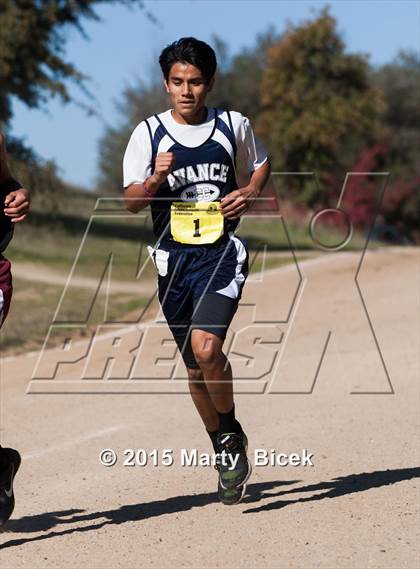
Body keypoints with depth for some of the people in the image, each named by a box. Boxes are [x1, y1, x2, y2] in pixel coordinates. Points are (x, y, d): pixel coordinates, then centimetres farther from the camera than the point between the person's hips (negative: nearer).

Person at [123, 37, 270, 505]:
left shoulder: (233, 125, 2)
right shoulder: (149, 133, -1)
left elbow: (261, 163, 21)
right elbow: (131, 200, -3)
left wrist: (250, 193, 1)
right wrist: (156, 178, -23)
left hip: (222, 254, -2)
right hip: (175, 259, 2)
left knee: (205, 348, -24)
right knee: (195, 369, 11)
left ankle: (231, 433, 1)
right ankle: (226, 453, 32)